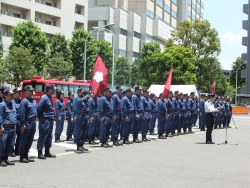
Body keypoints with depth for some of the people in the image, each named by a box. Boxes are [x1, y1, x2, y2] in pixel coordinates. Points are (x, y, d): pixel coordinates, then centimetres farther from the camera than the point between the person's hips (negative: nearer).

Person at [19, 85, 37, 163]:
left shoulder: (33, 101, 14)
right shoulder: (24, 101, -13)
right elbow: (22, 114, -16)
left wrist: (35, 121, 16)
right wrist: (23, 124, -19)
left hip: (33, 122, 9)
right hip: (27, 122, -9)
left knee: (30, 140, 13)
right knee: (24, 140, 0)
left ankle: (26, 155, 21)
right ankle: (22, 157, 6)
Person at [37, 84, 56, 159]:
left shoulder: (49, 98, 13)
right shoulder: (44, 98, -16)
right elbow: (38, 108, -20)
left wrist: (52, 116, 12)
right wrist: (40, 117, -10)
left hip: (50, 119, 9)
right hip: (45, 120, -9)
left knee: (49, 136, 13)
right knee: (43, 136, -3)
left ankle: (47, 152, 21)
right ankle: (40, 153, 3)